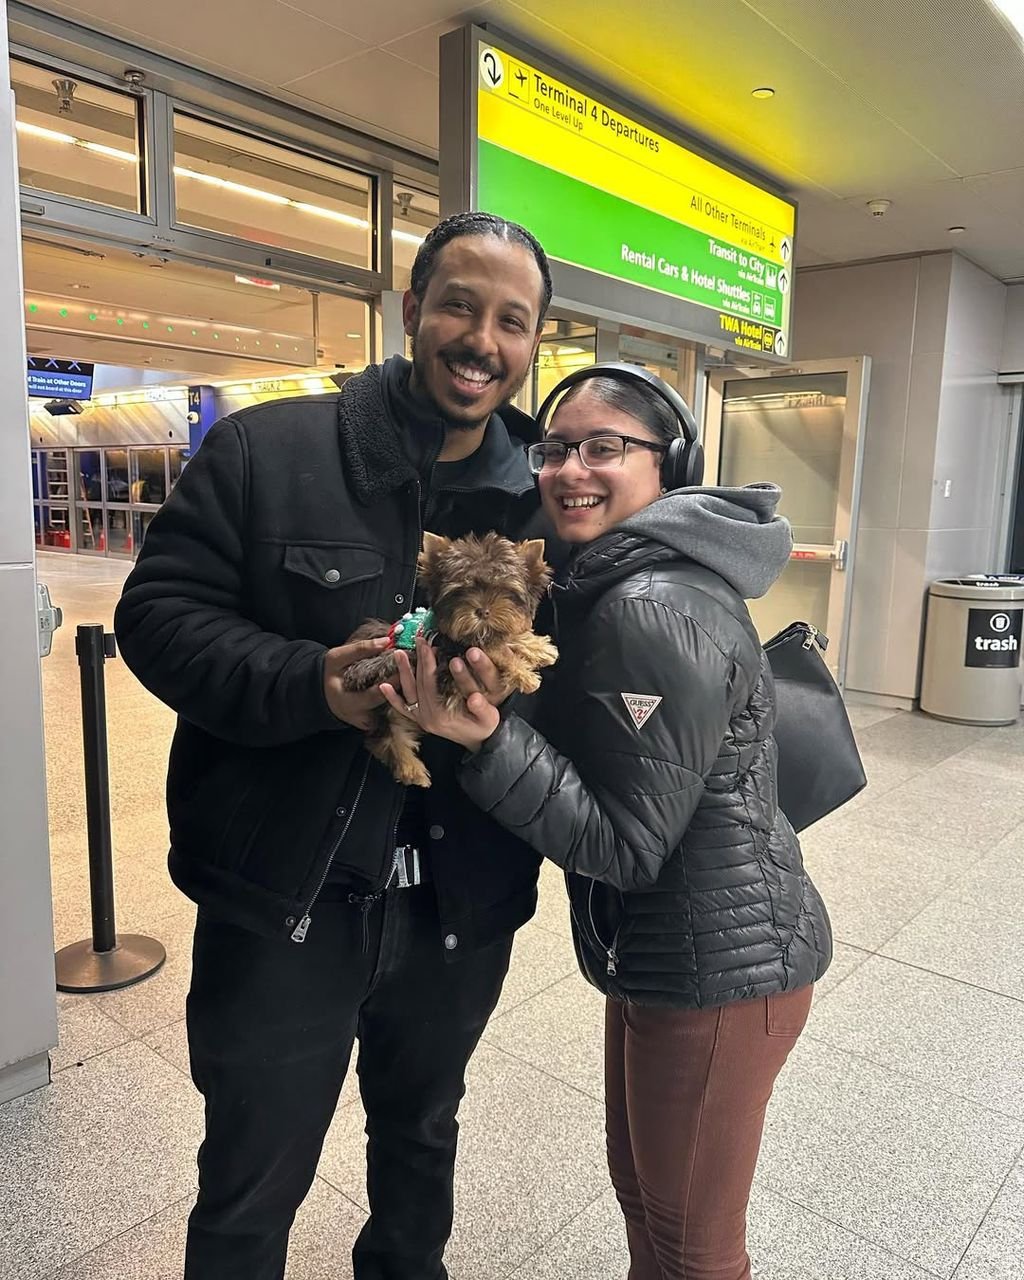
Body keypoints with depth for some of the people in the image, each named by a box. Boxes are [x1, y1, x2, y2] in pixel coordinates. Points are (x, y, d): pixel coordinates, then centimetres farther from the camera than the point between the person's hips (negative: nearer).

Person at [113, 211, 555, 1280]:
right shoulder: (266, 450, -8)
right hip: (283, 902, -2)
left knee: (421, 1139, 30)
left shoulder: (544, 497, -1)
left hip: (461, 906, 3)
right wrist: (310, 682, -27)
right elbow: (158, 612, -10)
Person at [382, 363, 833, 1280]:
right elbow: (594, 757, 10)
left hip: (717, 969, -9)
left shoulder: (652, 611, -25)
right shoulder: (629, 580, 5)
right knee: (641, 1185, 28)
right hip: (662, 953, 9)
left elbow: (625, 846, -23)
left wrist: (486, 739, -32)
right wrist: (487, 688, -1)